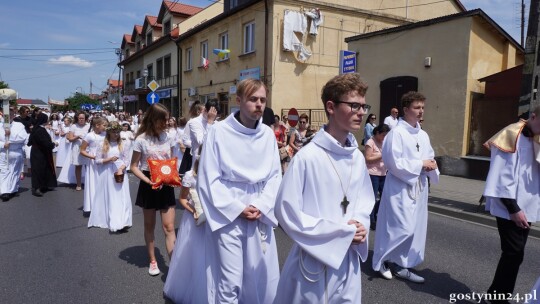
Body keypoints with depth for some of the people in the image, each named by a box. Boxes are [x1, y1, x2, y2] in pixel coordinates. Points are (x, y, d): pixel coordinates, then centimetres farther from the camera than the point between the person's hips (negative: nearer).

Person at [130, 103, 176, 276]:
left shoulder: (168, 136, 0)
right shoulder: (141, 139, -11)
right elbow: (134, 167, -6)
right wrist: (149, 181, -20)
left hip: (166, 185, 2)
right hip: (148, 186, -2)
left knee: (169, 227, 0)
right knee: (149, 226, 14)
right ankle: (152, 261, 30)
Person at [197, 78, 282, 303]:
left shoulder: (268, 134, 2)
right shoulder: (219, 132, -9)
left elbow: (275, 176, 5)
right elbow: (208, 179, -7)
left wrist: (261, 206, -9)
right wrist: (237, 209, -11)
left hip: (260, 215, 4)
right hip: (228, 216, -3)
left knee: (263, 279, 13)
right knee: (229, 282, 3)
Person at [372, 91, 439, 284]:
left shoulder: (423, 135, 11)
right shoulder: (396, 133, -13)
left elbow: (429, 158, 19)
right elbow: (394, 162, -19)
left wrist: (431, 166, -4)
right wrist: (421, 164, -14)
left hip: (418, 188, 8)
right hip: (400, 188, -8)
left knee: (415, 229, 10)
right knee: (403, 229, -9)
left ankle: (401, 266, 22)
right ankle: (383, 260, 14)